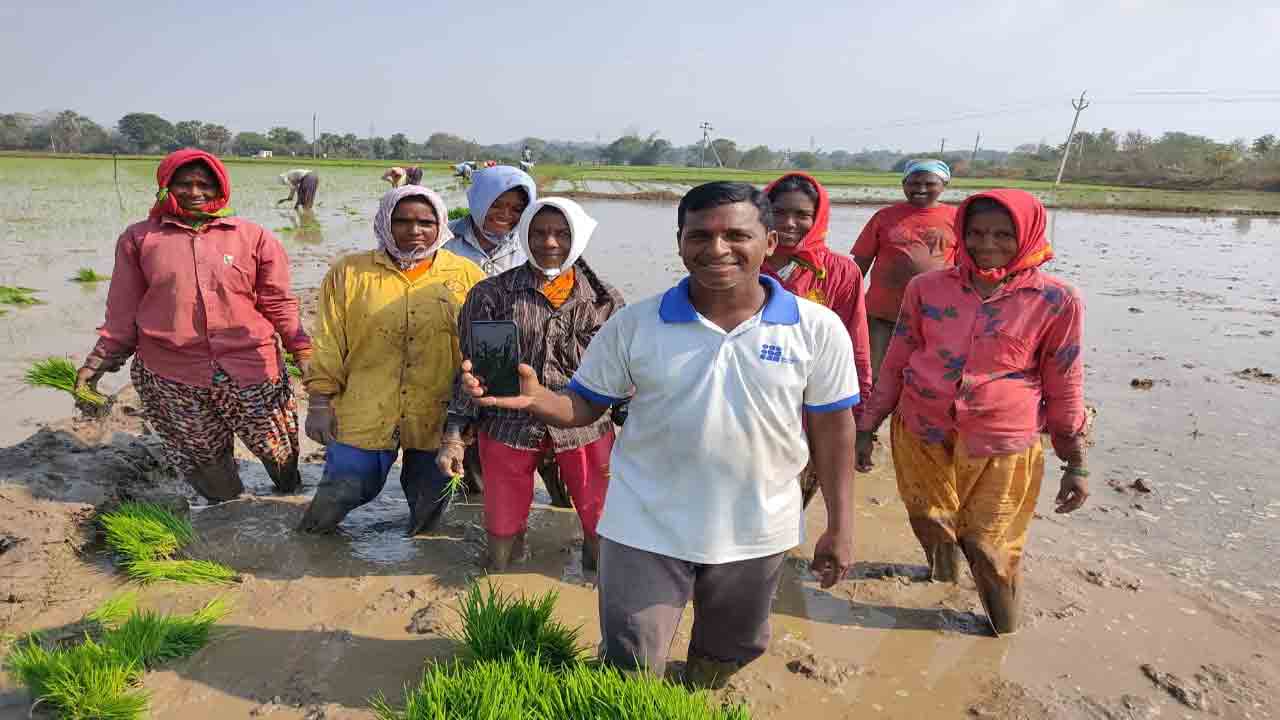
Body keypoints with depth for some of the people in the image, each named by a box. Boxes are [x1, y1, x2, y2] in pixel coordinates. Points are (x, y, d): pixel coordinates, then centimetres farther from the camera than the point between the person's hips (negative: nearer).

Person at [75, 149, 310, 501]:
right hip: (171, 378, 1)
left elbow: (279, 304, 4)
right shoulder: (139, 238, 6)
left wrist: (304, 353, -1)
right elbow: (124, 310, 10)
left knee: (278, 451, 8)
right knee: (203, 459, 12)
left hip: (251, 369, -1)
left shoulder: (253, 237, 2)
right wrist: (100, 361, 7)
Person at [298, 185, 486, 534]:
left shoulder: (466, 275, 1)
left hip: (438, 417, 1)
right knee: (344, 490, 4)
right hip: (364, 413, 0)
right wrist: (320, 401, 0)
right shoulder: (349, 272, 2)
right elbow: (328, 342, 3)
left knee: (430, 500, 14)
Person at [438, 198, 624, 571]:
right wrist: (453, 435, -3)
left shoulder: (606, 300, 1)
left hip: (585, 427, 1)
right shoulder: (491, 294, -2)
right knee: (501, 537, 11)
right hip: (508, 426, 0)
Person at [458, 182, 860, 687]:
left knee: (729, 653, 25)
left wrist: (840, 527, -1)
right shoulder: (634, 323, -9)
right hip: (646, 528, -1)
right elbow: (584, 406, -3)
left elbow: (832, 427, -2)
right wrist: (533, 398, -25)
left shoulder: (817, 328, -9)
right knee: (628, 674, 10)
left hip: (757, 532, 2)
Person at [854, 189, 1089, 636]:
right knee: (930, 523, 19)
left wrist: (1076, 463, 4)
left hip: (1001, 448, -2)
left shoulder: (1055, 301, -7)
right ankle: (942, 575, 52)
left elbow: (1064, 385, 0)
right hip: (922, 435, 3)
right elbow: (896, 362, 5)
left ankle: (1005, 631, 33)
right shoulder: (928, 288, -2)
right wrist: (866, 427, 7)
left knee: (988, 547, 6)